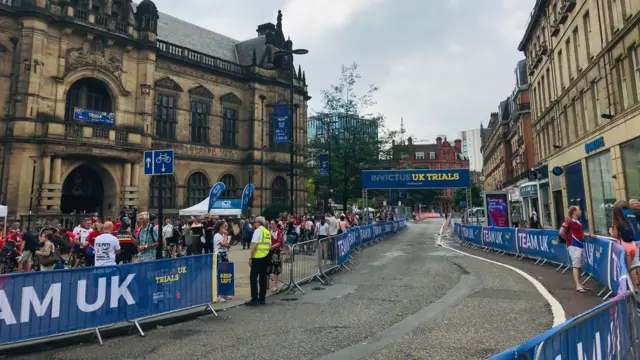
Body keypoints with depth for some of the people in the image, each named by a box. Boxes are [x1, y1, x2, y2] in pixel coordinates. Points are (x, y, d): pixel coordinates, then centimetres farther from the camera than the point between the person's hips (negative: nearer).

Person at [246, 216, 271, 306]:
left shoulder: (258, 231, -10)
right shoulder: (268, 232, 11)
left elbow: (254, 245, -16)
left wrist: (250, 257, -12)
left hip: (257, 258, -7)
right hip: (266, 257, 7)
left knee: (253, 278, 0)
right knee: (263, 278, 11)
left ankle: (254, 299, -1)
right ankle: (262, 299, 16)